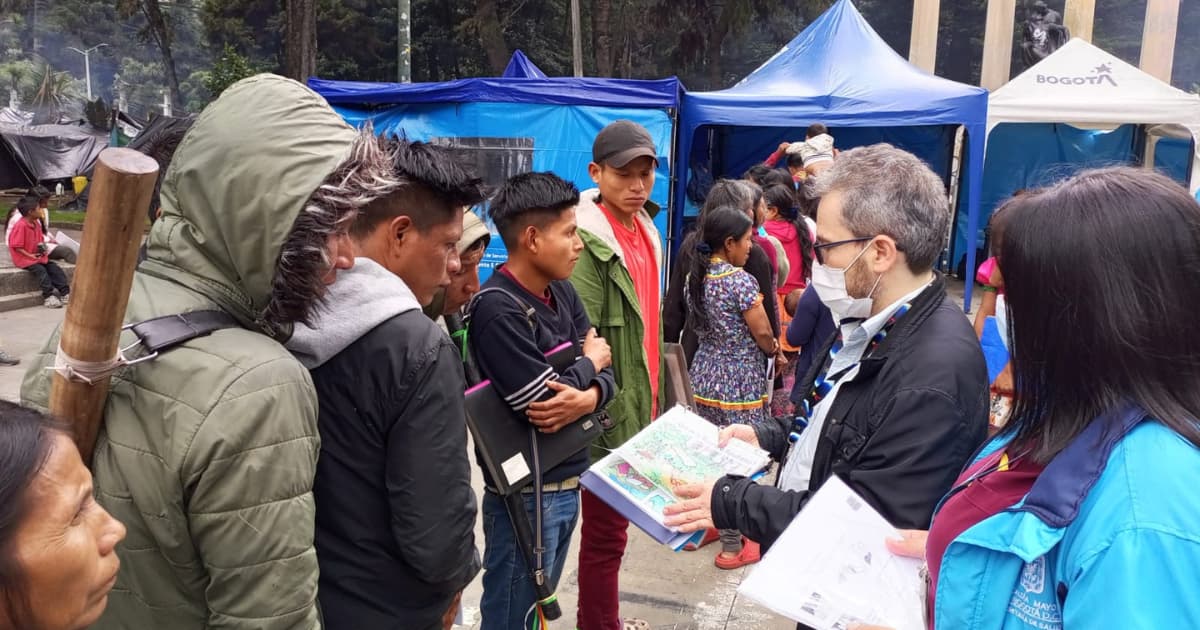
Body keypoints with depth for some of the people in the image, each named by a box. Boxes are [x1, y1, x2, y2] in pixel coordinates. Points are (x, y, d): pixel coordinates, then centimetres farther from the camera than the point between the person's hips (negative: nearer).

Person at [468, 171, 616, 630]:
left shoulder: (561, 291, 3)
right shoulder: (497, 309, -22)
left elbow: (606, 371, 3)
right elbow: (541, 402, -25)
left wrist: (589, 397, -19)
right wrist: (588, 361, -8)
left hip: (568, 482, 8)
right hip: (528, 494, -7)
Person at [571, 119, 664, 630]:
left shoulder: (644, 229, 9)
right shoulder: (590, 242, -18)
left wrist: (650, 397, 14)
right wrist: (606, 410, -22)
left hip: (638, 407, 9)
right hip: (610, 416, -8)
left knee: (612, 527, 20)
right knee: (605, 534, 4)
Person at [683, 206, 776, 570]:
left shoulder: (695, 277, 4)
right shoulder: (741, 280, -18)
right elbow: (762, 333, -13)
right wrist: (773, 349, 7)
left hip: (704, 376, 7)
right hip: (739, 382, -7)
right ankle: (733, 546, 13)